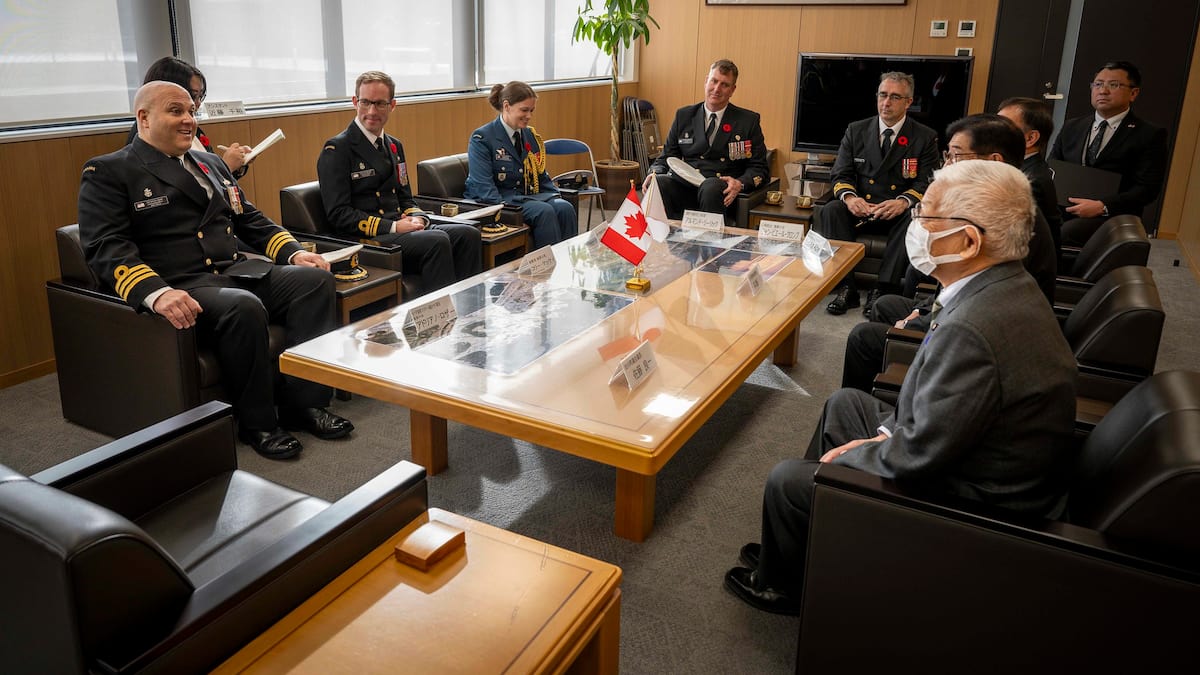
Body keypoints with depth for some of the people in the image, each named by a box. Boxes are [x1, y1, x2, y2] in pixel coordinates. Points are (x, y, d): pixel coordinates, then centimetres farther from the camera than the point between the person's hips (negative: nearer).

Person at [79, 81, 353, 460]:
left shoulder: (211, 164, 23)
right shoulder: (108, 172, 2)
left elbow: (251, 221, 25)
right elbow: (106, 247, -10)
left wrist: (294, 252, 5)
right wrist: (156, 293, -29)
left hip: (236, 271, 7)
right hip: (178, 287, -6)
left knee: (315, 279, -17)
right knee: (244, 307, -36)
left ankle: (303, 402, -15)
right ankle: (256, 422, -16)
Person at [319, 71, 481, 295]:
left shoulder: (394, 146, 20)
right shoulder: (337, 150, -3)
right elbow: (339, 214, -10)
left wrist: (417, 218, -1)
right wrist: (392, 227, -17)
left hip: (401, 229, 7)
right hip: (366, 238, -7)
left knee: (468, 234, -18)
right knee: (437, 241, -32)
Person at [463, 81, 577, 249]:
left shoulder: (531, 136, 14)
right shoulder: (481, 138, -7)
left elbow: (542, 176, 19)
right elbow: (483, 186, -16)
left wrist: (556, 197, 0)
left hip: (528, 195, 6)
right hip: (497, 200, -6)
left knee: (565, 208, -22)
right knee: (544, 211, -30)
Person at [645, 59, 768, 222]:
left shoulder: (749, 121, 11)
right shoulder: (684, 115, 18)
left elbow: (759, 167, 8)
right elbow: (667, 155, 19)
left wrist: (740, 183, -14)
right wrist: (655, 172, -5)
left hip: (720, 188, -2)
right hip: (683, 185, 2)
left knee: (711, 187, -38)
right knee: (658, 183, -31)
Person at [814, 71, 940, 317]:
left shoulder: (925, 138, 4)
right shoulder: (856, 131, 9)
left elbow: (926, 183, -3)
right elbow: (841, 175, 4)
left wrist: (903, 202, -26)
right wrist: (849, 197, -20)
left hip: (897, 213, -1)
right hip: (859, 209, 2)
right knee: (830, 210, -28)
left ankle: (883, 289, -32)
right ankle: (846, 288, -29)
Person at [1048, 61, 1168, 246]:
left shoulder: (1150, 135, 6)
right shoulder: (1072, 127, 20)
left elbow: (1148, 188, -3)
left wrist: (1102, 206, -17)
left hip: (1110, 217, -4)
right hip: (1061, 210, 4)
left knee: (1064, 233, -36)